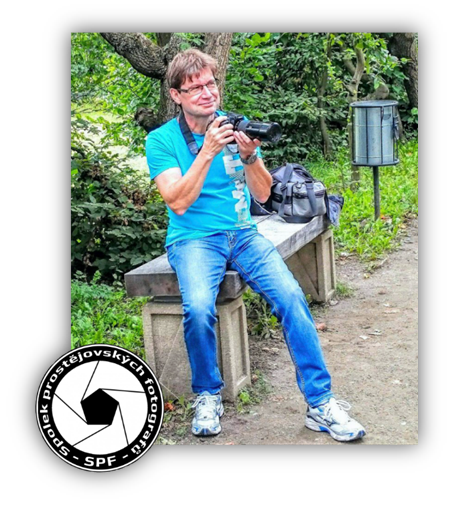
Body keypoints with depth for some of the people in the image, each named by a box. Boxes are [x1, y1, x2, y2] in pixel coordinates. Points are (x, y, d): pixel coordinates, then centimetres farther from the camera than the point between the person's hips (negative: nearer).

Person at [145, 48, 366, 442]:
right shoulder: (162, 140, -1)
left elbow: (262, 194, 3)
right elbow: (178, 202, -14)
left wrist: (250, 156, -16)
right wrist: (207, 151, -21)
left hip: (243, 233, 3)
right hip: (194, 239, -2)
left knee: (291, 295, -22)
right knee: (198, 308, -32)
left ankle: (320, 403, -12)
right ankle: (208, 396, -5)